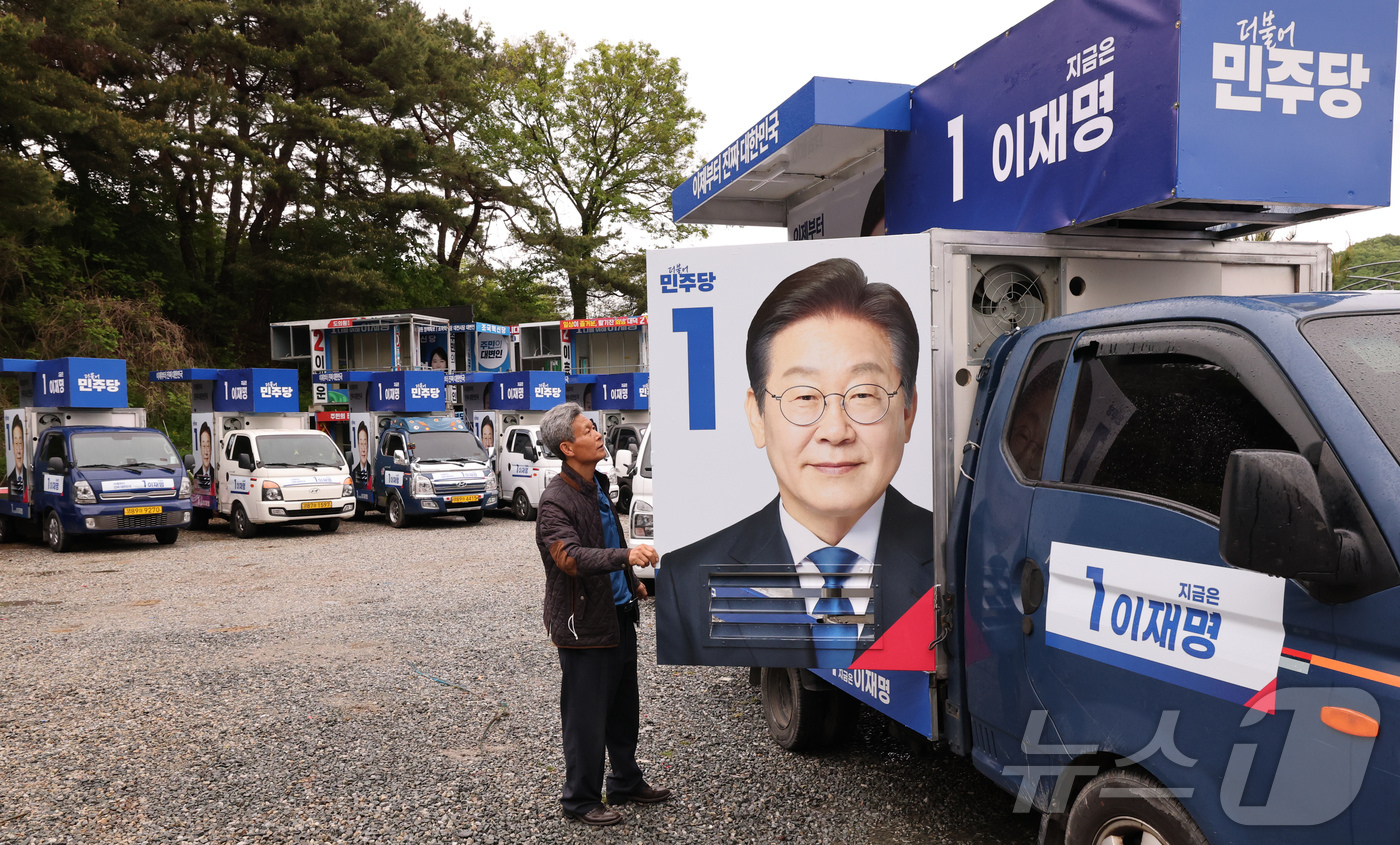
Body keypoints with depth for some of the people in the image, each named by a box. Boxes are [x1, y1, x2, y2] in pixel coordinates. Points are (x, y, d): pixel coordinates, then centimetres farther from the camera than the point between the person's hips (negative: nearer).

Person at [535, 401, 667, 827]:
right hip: (584, 624, -9)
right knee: (586, 717, 2)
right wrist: (626, 556, -44)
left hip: (619, 615, 9)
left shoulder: (598, 485, 10)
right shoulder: (555, 501, -18)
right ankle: (581, 799, 18)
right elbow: (571, 557, -32)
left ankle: (627, 783, 36)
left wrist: (632, 582, 26)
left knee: (624, 710, 19)